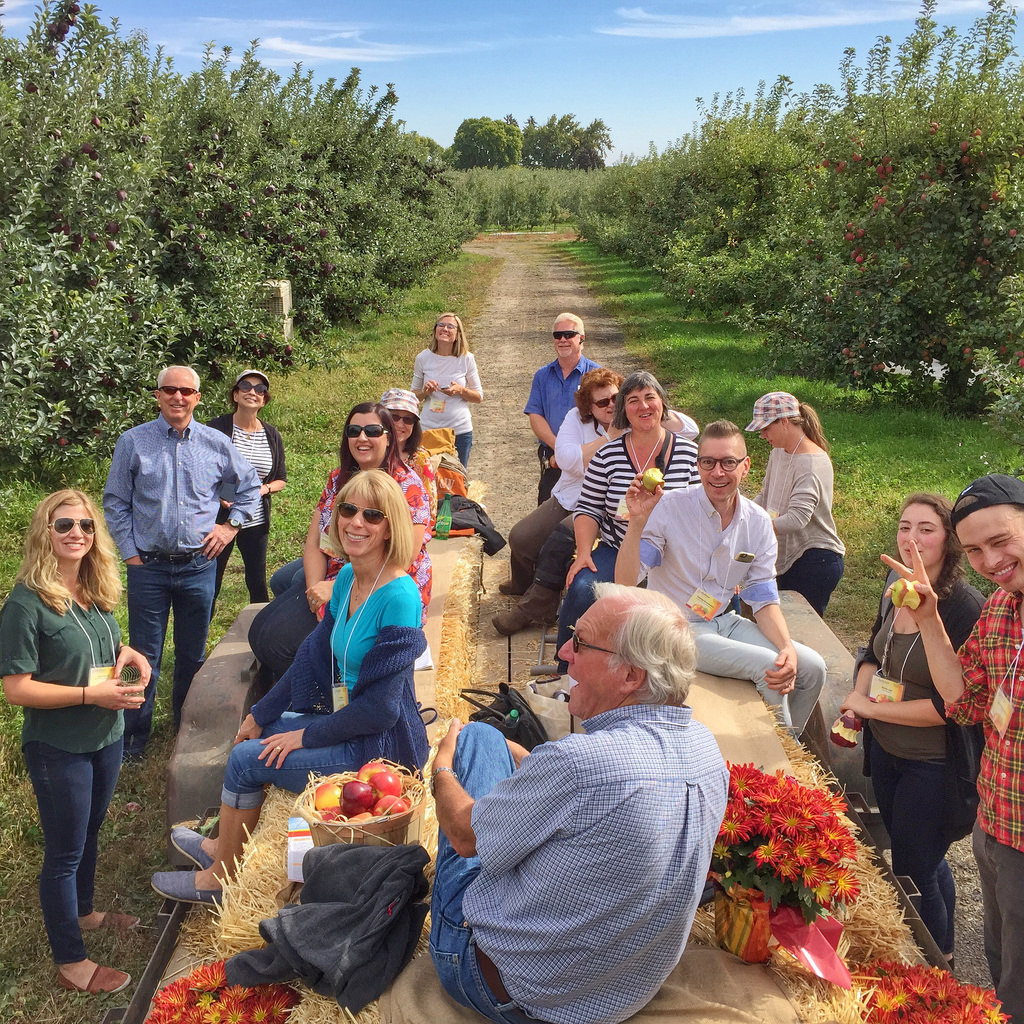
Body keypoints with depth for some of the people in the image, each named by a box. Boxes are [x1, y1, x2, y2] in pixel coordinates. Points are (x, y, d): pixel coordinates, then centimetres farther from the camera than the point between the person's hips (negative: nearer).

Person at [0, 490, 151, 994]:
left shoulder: (94, 592, 0)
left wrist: (128, 654, -4)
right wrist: (92, 694, -25)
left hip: (106, 736, 7)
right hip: (58, 748, -7)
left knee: (89, 831, 25)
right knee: (64, 850, 8)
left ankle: (82, 912, 49)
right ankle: (71, 962, 25)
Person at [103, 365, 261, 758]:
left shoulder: (216, 444, 1)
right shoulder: (133, 442, -3)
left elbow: (250, 486, 16)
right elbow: (115, 502, 2)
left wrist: (232, 525, 6)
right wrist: (130, 553, -3)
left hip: (199, 566, 2)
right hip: (148, 567, -2)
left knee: (193, 653, 14)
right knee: (144, 655, 4)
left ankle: (188, 725, 33)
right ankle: (133, 737, 18)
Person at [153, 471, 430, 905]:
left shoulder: (399, 597, -26)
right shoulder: (347, 579, 1)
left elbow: (380, 706, -23)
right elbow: (314, 655, 12)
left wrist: (306, 735, -14)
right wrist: (261, 714, 13)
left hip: (380, 744, -8)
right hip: (347, 718, 8)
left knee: (246, 759, -4)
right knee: (252, 735, 16)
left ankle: (220, 878, 19)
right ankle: (223, 846, 36)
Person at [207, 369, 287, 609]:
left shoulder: (272, 435, 6)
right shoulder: (217, 428, -5)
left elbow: (281, 479, 11)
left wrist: (264, 488, -10)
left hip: (256, 521, 3)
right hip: (220, 518, -3)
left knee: (258, 582, 12)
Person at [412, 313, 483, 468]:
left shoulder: (466, 359, -4)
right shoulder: (423, 358, -1)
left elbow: (479, 397, 3)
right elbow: (414, 396, 9)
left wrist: (461, 390, -16)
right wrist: (425, 392, -12)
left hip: (460, 430, 0)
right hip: (429, 428, 0)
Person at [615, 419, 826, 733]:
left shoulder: (758, 522, 0)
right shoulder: (668, 508, -16)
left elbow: (764, 599, 4)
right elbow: (625, 583, -21)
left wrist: (787, 647, -14)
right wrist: (637, 521, -35)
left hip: (726, 621, 6)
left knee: (811, 666, -7)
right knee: (766, 664, -24)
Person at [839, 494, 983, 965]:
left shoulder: (966, 608, -24)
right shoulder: (896, 588, -3)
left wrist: (874, 709, -18)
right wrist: (858, 695, -5)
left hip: (934, 765, -7)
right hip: (885, 748, 7)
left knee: (912, 871, 7)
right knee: (913, 855, 24)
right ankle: (941, 950, 49)